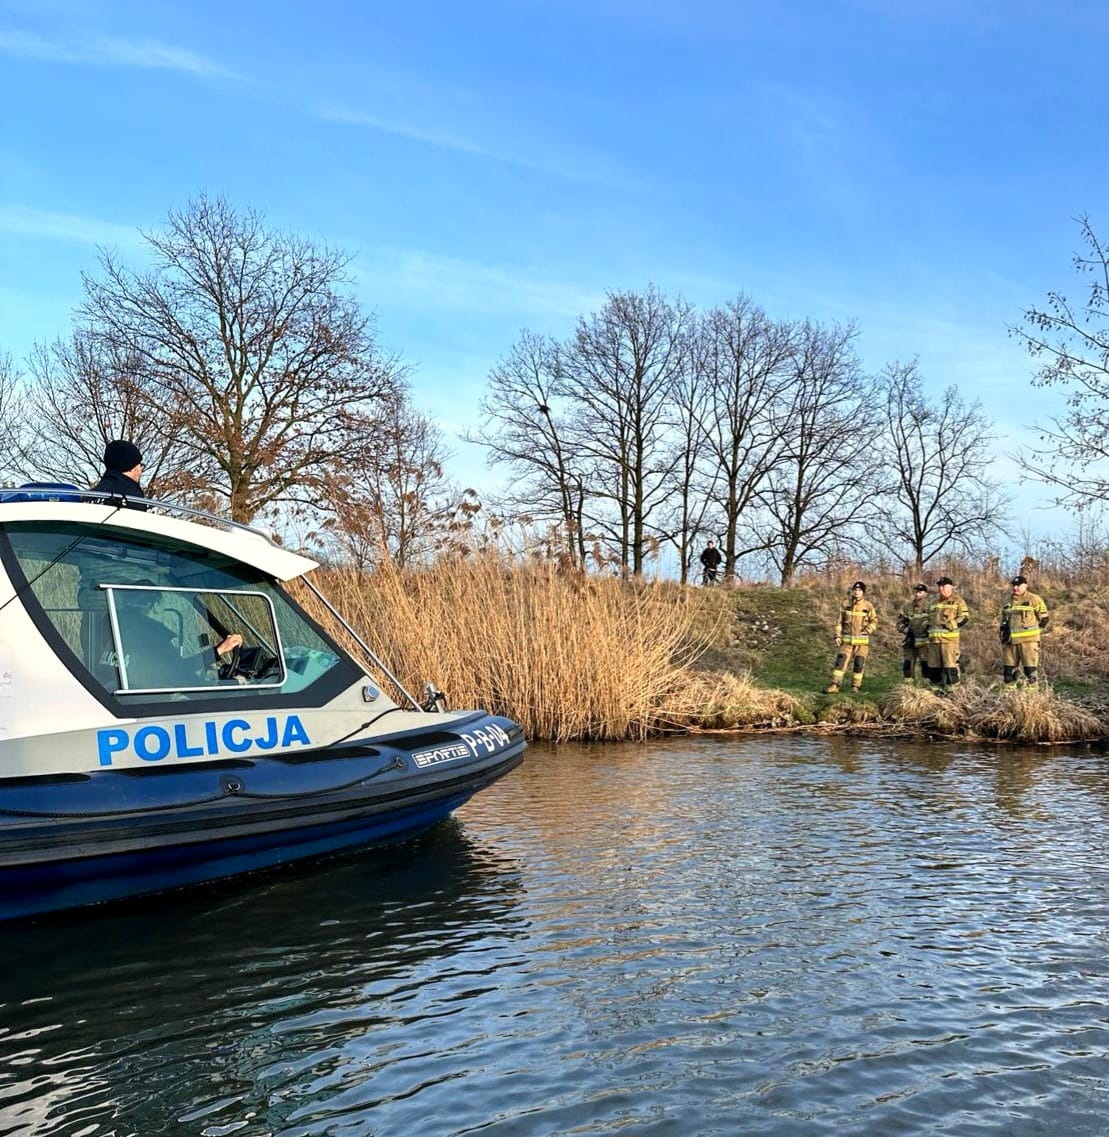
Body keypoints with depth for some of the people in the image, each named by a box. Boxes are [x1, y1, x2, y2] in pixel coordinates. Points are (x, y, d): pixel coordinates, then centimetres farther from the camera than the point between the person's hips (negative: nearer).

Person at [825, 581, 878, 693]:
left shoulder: (868, 606, 0)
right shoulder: (846, 604, 4)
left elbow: (874, 621, 5)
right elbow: (840, 621, 7)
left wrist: (866, 631, -9)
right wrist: (838, 636, 0)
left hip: (862, 640, -1)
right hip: (847, 639, 1)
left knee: (859, 663, 1)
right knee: (841, 660, -6)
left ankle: (855, 686, 11)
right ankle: (834, 685, -6)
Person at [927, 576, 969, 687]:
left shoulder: (958, 601, 1)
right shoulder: (934, 602, 23)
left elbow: (964, 617, -8)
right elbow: (929, 617, 33)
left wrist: (949, 625, -15)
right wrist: (929, 627, 16)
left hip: (949, 638, -7)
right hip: (933, 639, 7)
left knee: (950, 663, -10)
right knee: (933, 665, 8)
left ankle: (951, 687, -6)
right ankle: (937, 686, 17)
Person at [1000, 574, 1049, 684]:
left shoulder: (1034, 600, -2)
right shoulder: (1008, 601, 16)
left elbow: (1044, 618, 3)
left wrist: (1033, 631, 4)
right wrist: (1003, 628, 15)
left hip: (1027, 640, -5)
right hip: (1010, 641, 5)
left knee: (1030, 671, -6)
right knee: (1007, 673, 6)